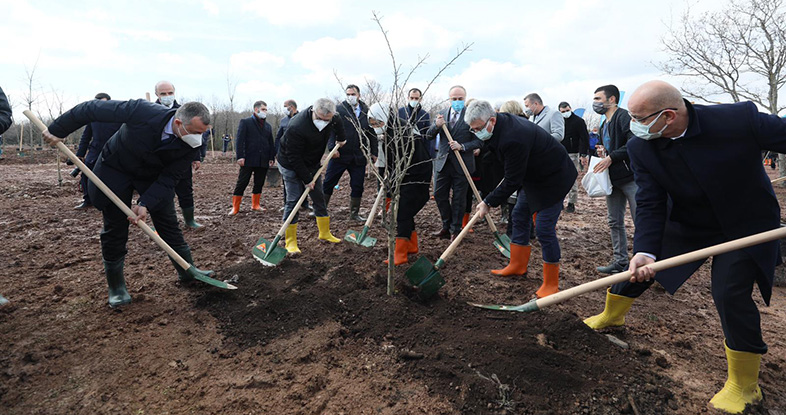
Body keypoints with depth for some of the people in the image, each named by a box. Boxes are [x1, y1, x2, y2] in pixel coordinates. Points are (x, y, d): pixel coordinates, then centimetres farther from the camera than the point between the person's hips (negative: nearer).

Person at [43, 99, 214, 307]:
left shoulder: (192, 146, -26)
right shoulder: (142, 111, -36)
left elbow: (168, 179, -18)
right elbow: (92, 108, -23)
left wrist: (146, 204, -29)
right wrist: (57, 130, -14)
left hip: (154, 176, 2)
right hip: (116, 169, -2)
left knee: (168, 223, 2)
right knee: (115, 227, 1)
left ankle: (188, 271, 18)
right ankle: (116, 286, 15)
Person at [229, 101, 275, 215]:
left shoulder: (268, 126, 18)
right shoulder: (245, 122, 3)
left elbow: (271, 143, 18)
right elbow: (240, 140, -5)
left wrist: (272, 158, 9)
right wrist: (240, 156, -14)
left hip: (263, 161, 5)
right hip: (249, 160, -5)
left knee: (259, 184, 10)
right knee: (241, 183, -3)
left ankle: (255, 205, 22)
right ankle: (235, 207, 3)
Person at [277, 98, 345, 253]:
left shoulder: (332, 118, -13)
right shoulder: (296, 127, -35)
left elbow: (338, 123, 15)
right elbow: (294, 158, -30)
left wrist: (340, 139, 24)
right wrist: (307, 179, -25)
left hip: (312, 164, 7)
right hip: (291, 166, -7)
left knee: (319, 198, 10)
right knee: (293, 200, -10)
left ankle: (325, 233, 25)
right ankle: (290, 241, -2)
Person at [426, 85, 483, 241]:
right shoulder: (442, 114, 5)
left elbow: (479, 141, -8)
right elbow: (428, 136, 3)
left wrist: (462, 146, -22)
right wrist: (436, 126, -16)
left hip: (462, 163, -4)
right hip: (443, 162, 4)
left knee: (459, 199, 6)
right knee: (439, 195, 10)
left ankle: (455, 230, 21)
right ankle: (447, 227, 27)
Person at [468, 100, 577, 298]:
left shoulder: (512, 139, -35)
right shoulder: (502, 121, -5)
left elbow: (512, 181, -28)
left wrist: (488, 202, -19)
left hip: (553, 178, -10)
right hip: (533, 174, 11)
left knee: (544, 230, -11)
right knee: (519, 215, 16)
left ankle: (551, 284, 3)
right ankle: (518, 265, 30)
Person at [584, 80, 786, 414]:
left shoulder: (740, 119, -31)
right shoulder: (641, 149, -20)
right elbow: (650, 205, -19)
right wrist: (645, 251, -33)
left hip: (746, 224, -3)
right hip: (687, 223, 4)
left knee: (730, 293, -14)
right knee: (637, 268, 8)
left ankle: (744, 385, 10)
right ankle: (611, 316, 41)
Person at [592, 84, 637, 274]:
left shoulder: (625, 117, -11)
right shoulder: (605, 125, 18)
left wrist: (611, 157, -20)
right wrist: (603, 156, 10)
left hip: (631, 178, -10)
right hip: (613, 179, 10)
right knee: (615, 222, 13)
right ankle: (620, 261, 22)